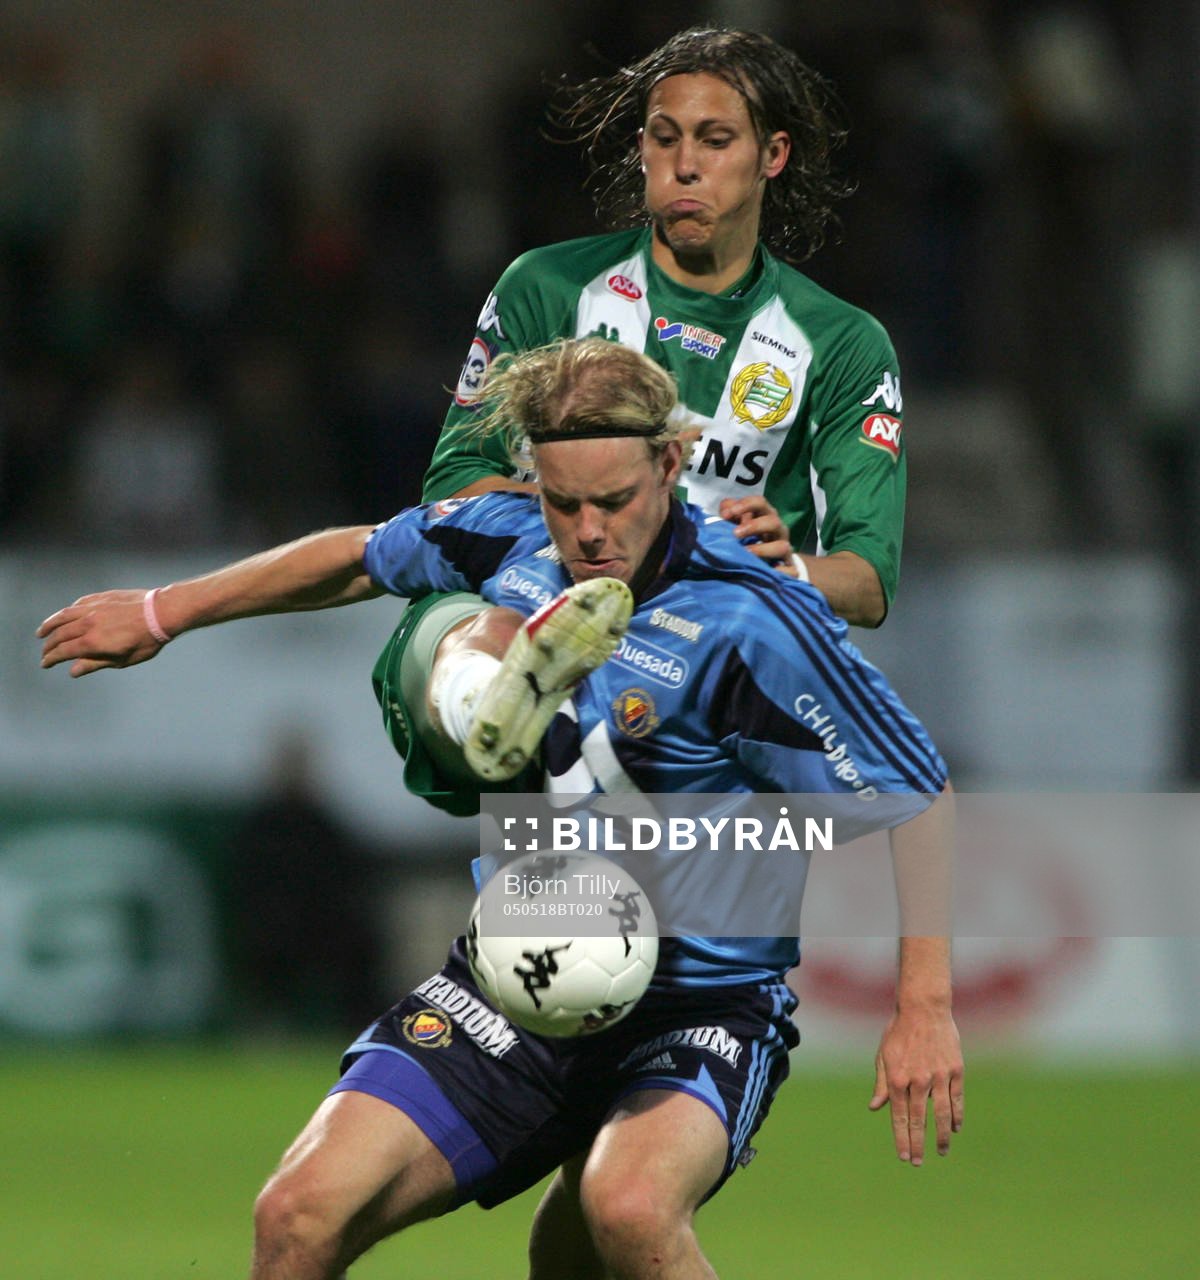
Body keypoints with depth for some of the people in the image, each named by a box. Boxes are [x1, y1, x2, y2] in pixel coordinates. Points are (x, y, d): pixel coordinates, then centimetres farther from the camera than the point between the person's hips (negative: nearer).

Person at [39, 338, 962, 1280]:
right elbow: (361, 557, 22)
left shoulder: (752, 621, -18)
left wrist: (924, 1007, -19)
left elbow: (918, 796, -12)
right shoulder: (510, 540, -1)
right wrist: (164, 612, 30)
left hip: (700, 1007, -5)